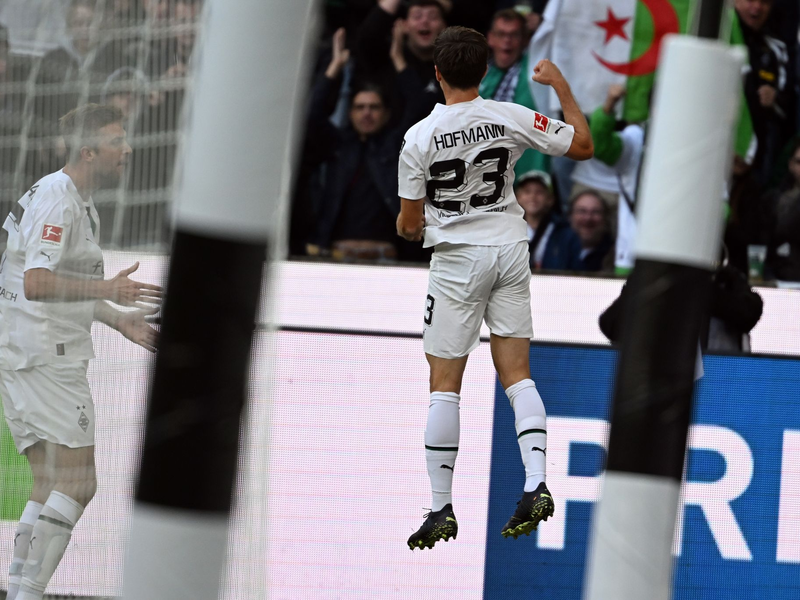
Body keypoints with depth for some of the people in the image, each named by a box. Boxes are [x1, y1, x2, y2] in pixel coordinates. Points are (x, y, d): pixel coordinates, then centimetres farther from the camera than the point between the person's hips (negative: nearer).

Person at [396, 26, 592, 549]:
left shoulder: (419, 138, -12)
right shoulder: (511, 118, -7)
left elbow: (410, 225, -5)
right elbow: (584, 146, 2)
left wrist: (410, 228, 20)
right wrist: (561, 86, 13)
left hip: (457, 258, -3)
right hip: (511, 250, 3)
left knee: (445, 385, 3)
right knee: (517, 375, 8)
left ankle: (442, 510, 3)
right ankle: (536, 485, -8)